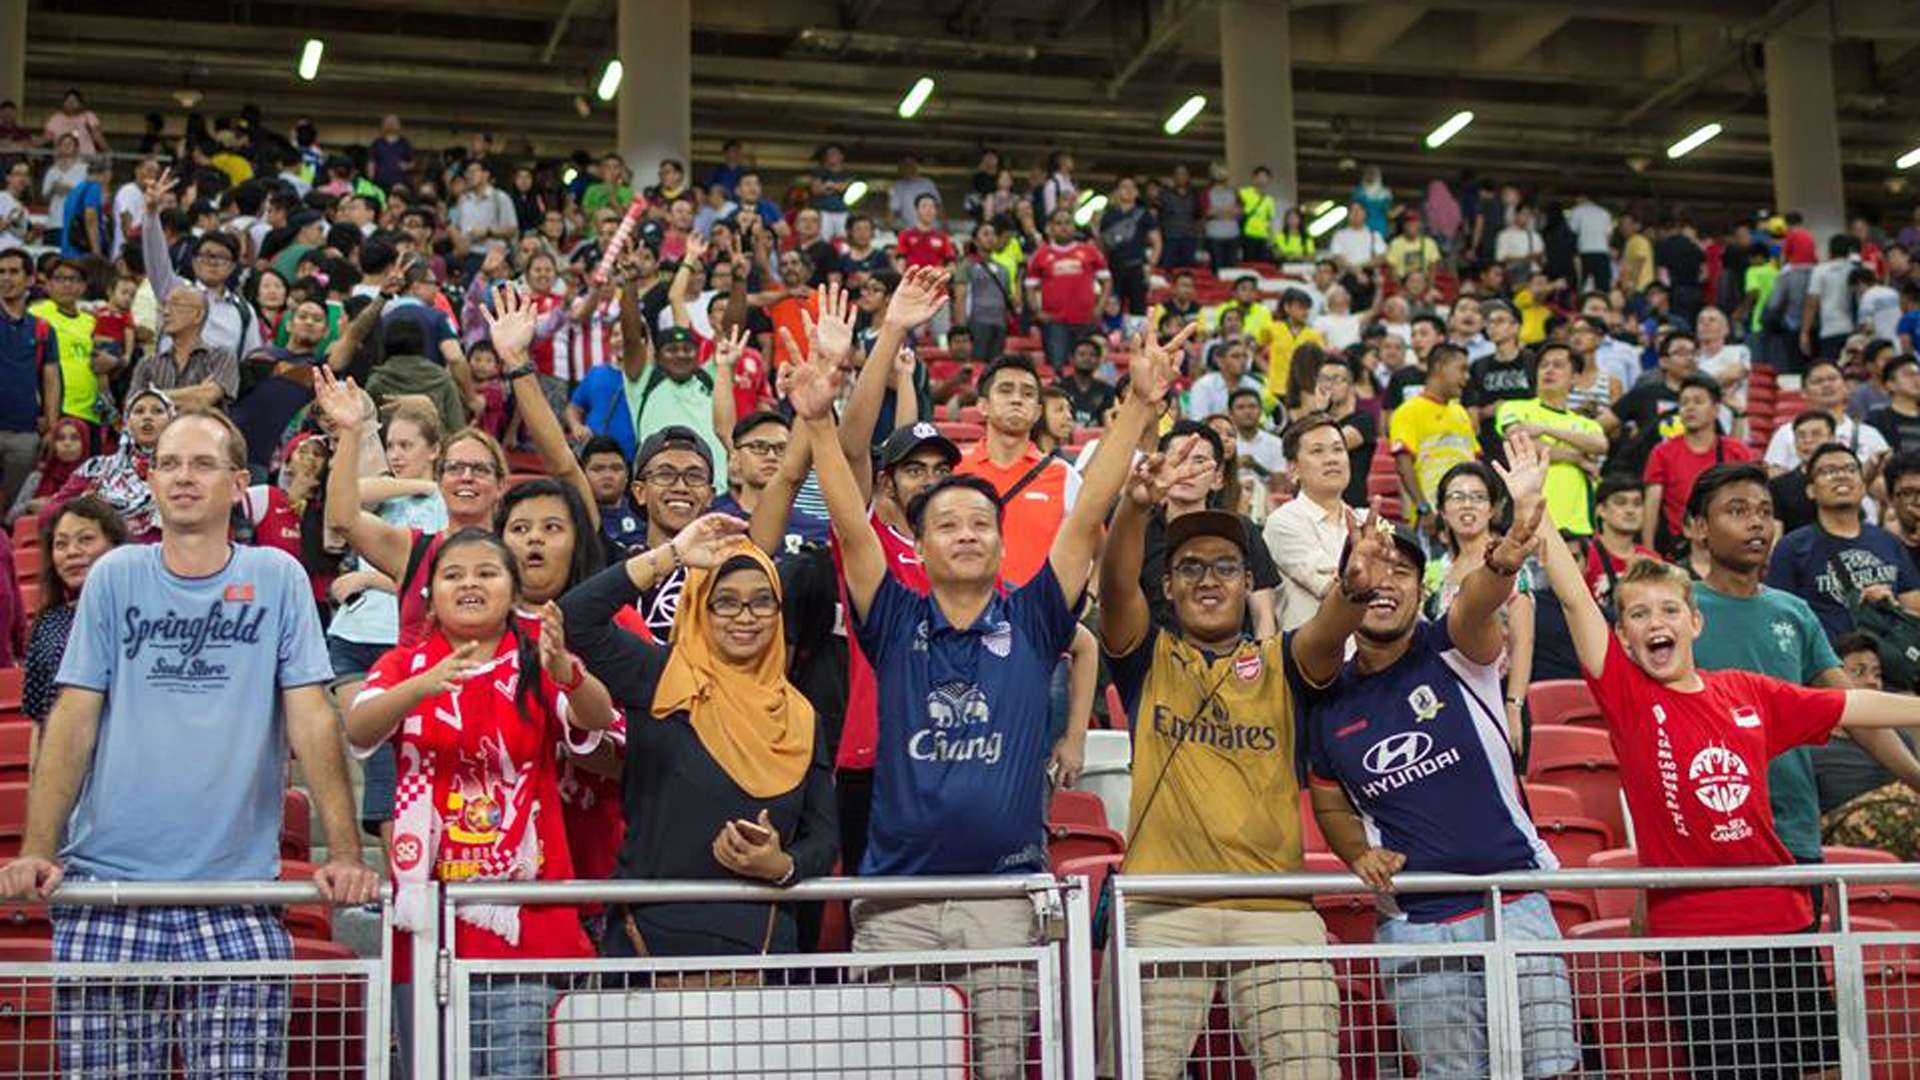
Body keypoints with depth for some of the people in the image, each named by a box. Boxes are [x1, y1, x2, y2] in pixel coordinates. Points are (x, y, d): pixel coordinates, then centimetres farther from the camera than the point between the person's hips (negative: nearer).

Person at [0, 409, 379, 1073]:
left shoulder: (277, 577, 6)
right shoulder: (115, 577, 9)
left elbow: (312, 721, 1)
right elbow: (73, 721, 5)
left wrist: (345, 854, -10)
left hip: (238, 894, -1)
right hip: (105, 885, 1)